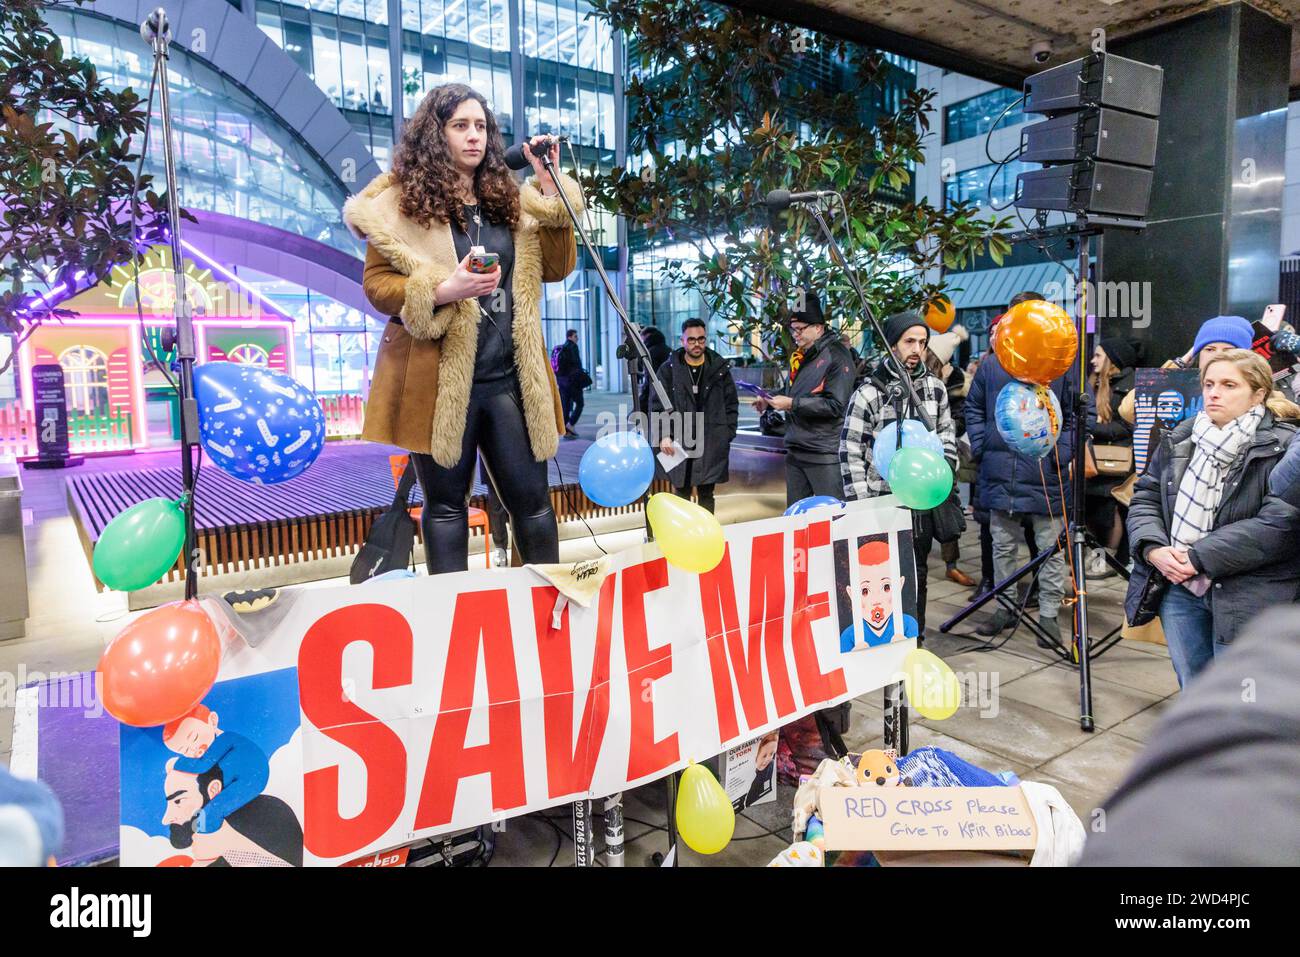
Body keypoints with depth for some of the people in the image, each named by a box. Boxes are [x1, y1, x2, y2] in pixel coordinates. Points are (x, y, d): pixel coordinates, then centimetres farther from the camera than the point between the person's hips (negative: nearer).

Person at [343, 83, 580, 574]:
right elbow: (375, 284, -3)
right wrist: (443, 290, -19)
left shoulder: (509, 198, 14)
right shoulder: (401, 201, 1)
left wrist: (551, 188, -1)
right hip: (441, 380, -3)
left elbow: (556, 268, 8)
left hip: (510, 376, 4)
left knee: (531, 498, 7)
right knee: (446, 503, 8)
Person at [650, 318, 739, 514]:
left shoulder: (720, 368, 7)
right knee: (681, 494, 2)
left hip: (711, 445, 1)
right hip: (679, 444, -1)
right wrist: (663, 435, -9)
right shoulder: (668, 369, 3)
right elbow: (657, 404, 2)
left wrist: (728, 434, 2)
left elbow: (731, 404, 10)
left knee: (706, 495, 7)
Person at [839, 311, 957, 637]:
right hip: (883, 502, -5)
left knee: (917, 575, 14)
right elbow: (850, 451, -9)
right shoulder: (869, 393, -10)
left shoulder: (935, 387, 5)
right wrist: (861, 504, -12)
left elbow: (946, 432, 18)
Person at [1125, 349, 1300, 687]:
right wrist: (1153, 549, -9)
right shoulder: (1181, 438, 9)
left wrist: (1199, 558, -20)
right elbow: (1145, 497, 9)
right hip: (1177, 589, 5)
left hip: (1246, 600, -5)